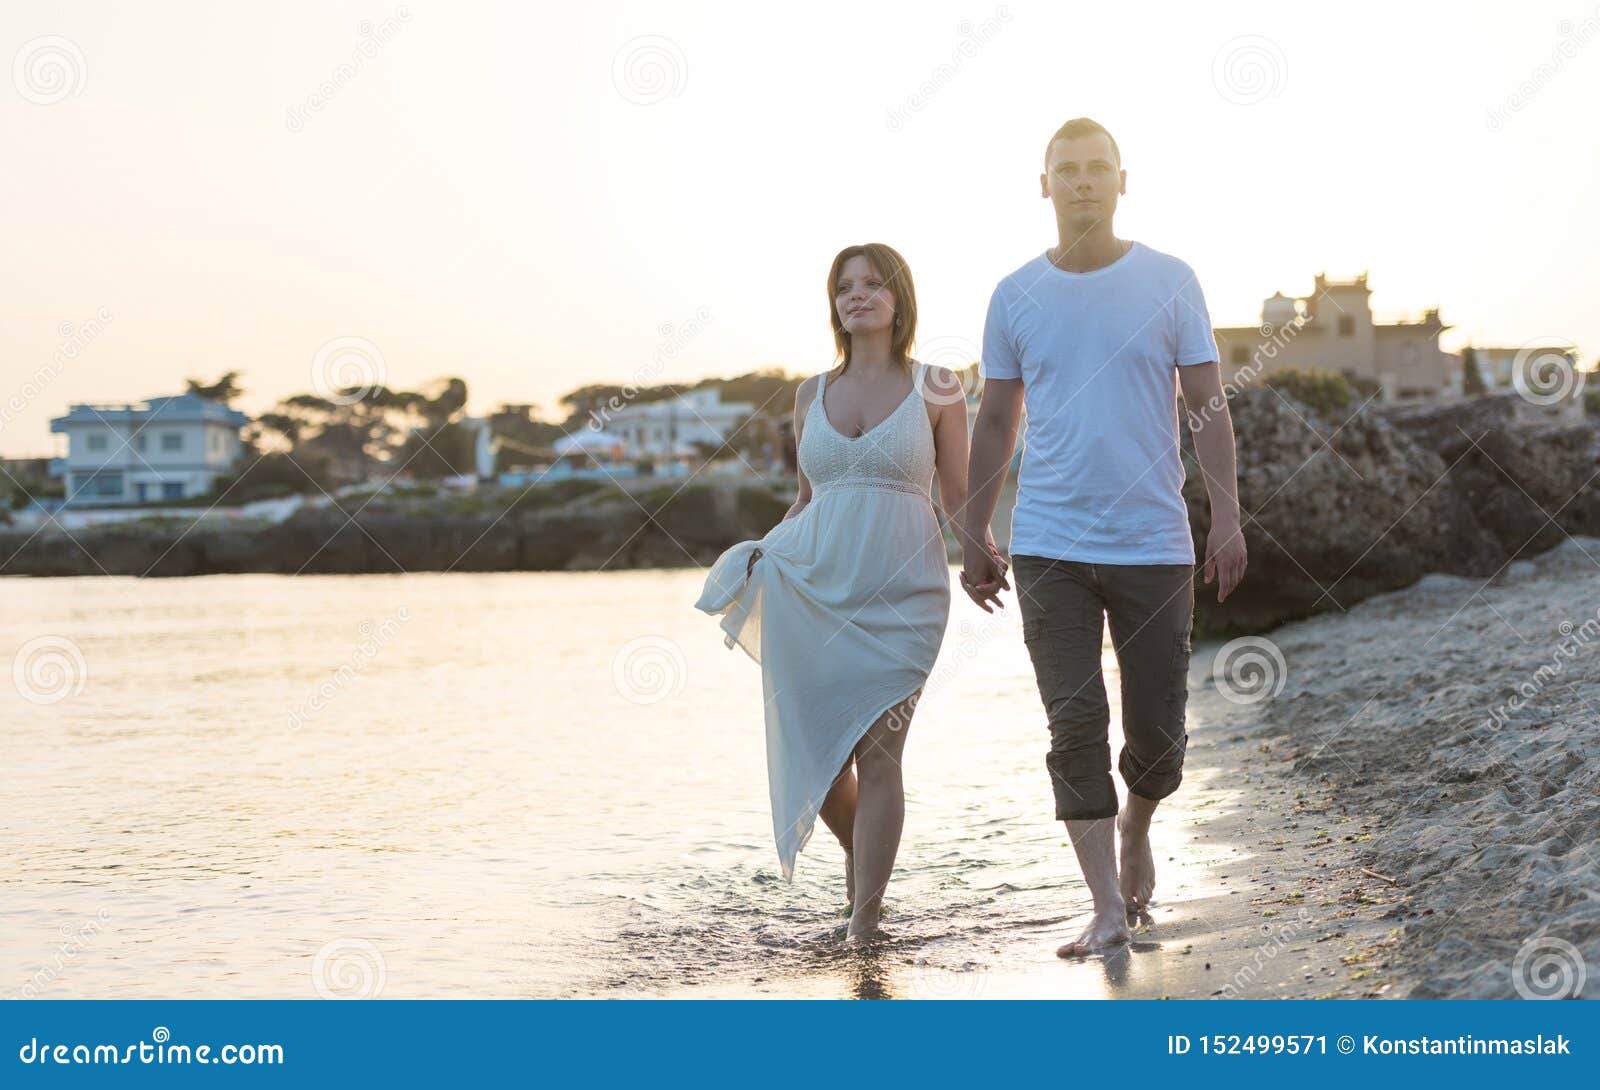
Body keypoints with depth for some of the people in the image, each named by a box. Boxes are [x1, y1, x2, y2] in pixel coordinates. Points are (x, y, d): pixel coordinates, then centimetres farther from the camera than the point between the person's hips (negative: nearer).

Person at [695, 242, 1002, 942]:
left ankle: (865, 918, 2)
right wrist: (763, 554, 8)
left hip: (900, 596, -3)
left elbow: (960, 499, 5)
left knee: (876, 752, -9)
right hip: (808, 587, 3)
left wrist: (983, 555, -12)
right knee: (811, 750, 4)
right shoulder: (813, 394, 12)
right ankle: (859, 847, 35)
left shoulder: (934, 390, 4)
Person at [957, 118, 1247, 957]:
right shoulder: (1015, 297, 5)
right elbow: (995, 423, 11)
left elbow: (1208, 406, 1)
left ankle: (1134, 827, 37)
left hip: (1154, 543, 0)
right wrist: (973, 539, 10)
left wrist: (1227, 519, -7)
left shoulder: (1169, 282, 1)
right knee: (1075, 726, -4)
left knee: (1157, 727, 5)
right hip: (1049, 548, 1)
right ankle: (1108, 909, 1)